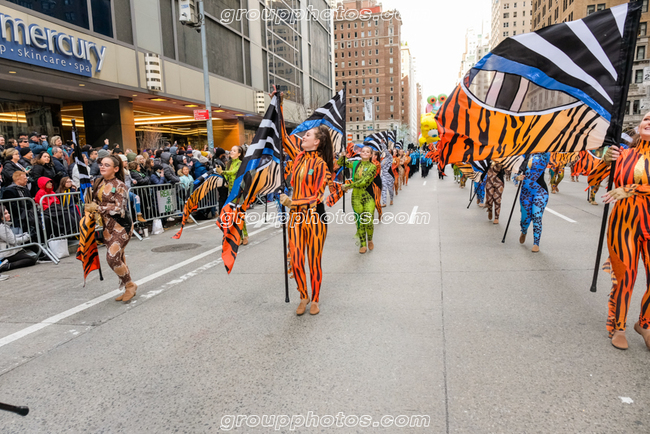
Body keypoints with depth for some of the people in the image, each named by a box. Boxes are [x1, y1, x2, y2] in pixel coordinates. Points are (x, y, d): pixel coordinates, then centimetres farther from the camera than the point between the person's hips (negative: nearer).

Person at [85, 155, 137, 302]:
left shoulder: (120, 186, -13)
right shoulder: (98, 182, 7)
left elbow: (119, 208, -19)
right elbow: (94, 201, 19)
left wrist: (97, 208, -18)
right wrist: (91, 209, -2)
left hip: (121, 226, -7)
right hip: (107, 225, 7)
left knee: (112, 257, -13)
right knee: (118, 258, 11)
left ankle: (130, 285, 7)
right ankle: (128, 289, 24)